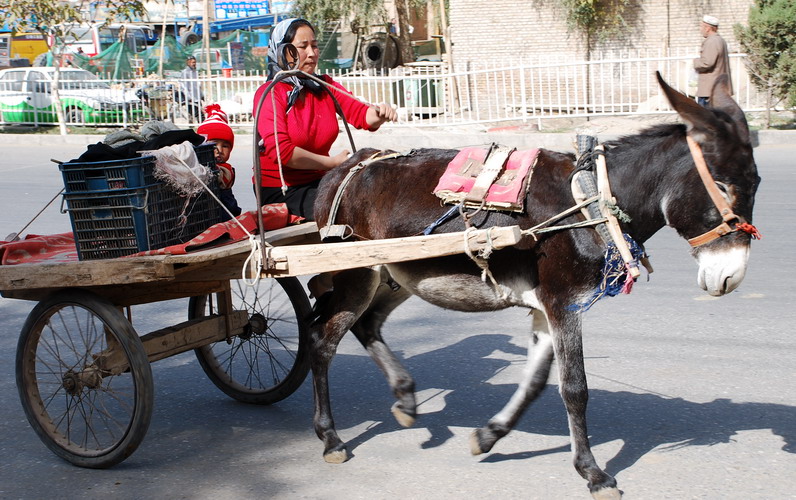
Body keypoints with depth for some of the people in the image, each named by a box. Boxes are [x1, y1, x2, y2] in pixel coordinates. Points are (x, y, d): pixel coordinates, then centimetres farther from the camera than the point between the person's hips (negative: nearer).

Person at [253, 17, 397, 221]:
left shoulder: (324, 86, 9)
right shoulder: (269, 94, -10)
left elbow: (358, 112, -7)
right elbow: (281, 151, -21)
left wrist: (379, 113, -31)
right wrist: (333, 162, -18)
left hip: (318, 181, 6)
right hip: (279, 189, -6)